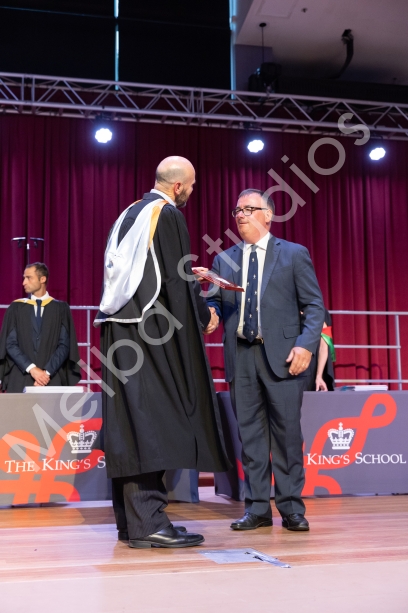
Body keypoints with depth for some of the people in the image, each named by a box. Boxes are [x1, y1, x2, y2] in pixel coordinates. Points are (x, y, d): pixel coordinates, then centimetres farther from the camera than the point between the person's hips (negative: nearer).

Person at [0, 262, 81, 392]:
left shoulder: (60, 308, 7)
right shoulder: (16, 308, 9)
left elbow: (64, 345, 1)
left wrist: (47, 372, -11)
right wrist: (31, 368, -11)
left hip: (52, 378, -1)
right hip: (20, 378, 1)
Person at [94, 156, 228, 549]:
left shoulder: (130, 214, 19)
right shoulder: (169, 215, -8)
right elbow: (177, 281, -12)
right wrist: (204, 315, 3)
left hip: (122, 329, 9)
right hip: (151, 330, -9)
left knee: (133, 421, 9)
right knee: (155, 419, -9)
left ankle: (130, 519, 13)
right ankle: (147, 521, -10)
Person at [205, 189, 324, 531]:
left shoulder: (294, 254, 6)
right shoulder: (224, 260, 15)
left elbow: (314, 305, 2)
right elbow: (216, 303, 13)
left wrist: (306, 345, -11)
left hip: (281, 354, -3)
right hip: (240, 356, 3)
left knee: (287, 432, 0)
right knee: (250, 433, 6)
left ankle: (292, 508, 11)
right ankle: (258, 508, 14)